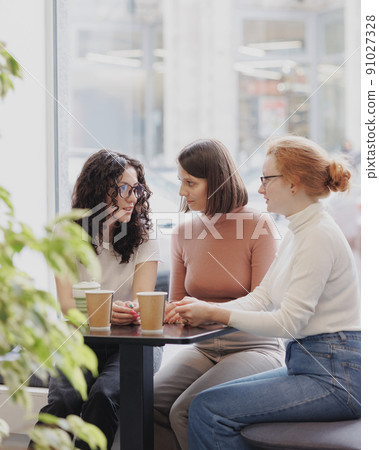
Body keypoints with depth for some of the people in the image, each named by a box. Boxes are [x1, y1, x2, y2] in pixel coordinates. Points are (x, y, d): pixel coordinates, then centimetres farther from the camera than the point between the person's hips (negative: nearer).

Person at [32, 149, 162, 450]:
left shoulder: (144, 241, 4)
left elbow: (141, 302, -8)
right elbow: (67, 305, -8)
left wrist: (131, 311, -34)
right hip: (82, 343, 0)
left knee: (104, 395, -31)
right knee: (63, 399, -30)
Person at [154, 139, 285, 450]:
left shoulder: (258, 226, -7)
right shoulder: (184, 233, 9)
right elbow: (176, 305, 13)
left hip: (255, 347, -5)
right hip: (203, 349, 5)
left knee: (186, 410, -27)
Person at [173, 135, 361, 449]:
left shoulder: (318, 235, -17)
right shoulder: (298, 233, 15)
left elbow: (289, 323, -20)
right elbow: (261, 298, 12)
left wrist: (215, 314, -16)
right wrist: (204, 308, -3)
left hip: (334, 376, -10)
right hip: (310, 365, 10)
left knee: (209, 409, -15)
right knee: (211, 398, 6)